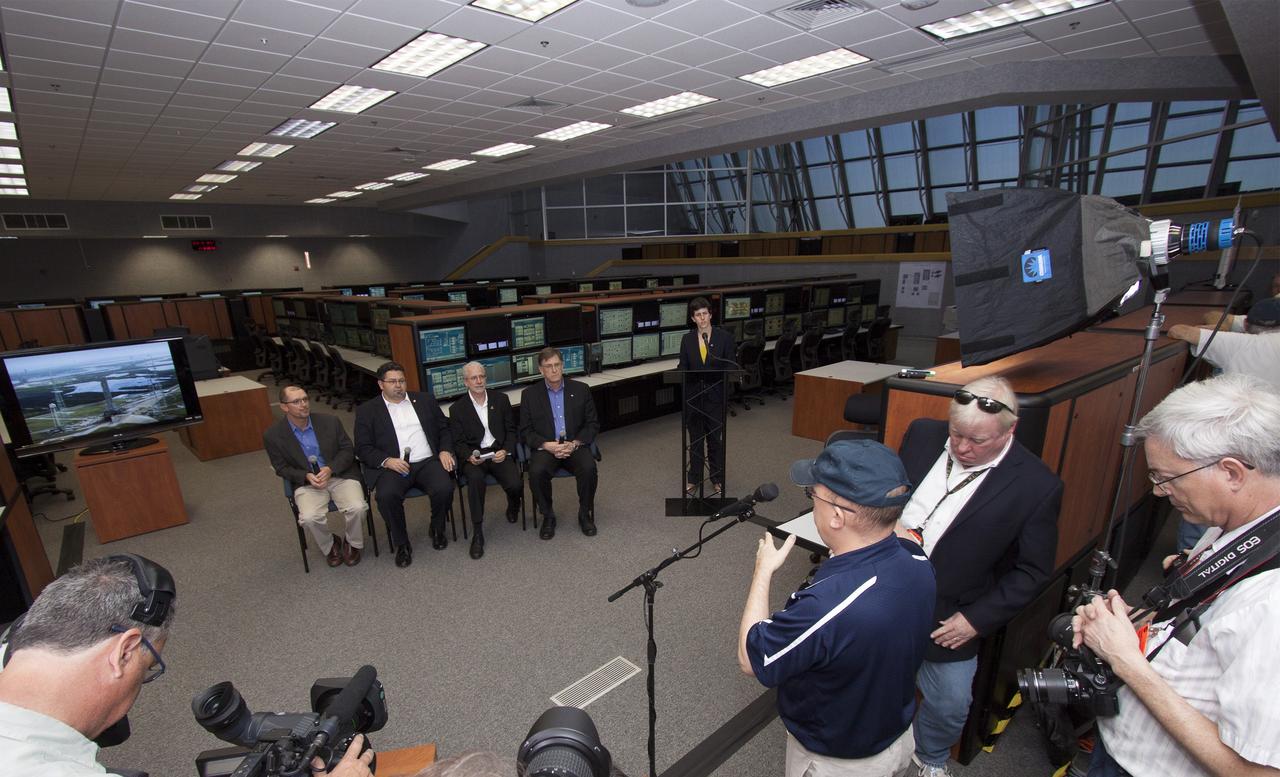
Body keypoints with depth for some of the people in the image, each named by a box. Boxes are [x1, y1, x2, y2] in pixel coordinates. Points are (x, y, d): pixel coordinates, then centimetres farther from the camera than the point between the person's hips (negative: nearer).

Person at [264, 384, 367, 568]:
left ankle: (352, 543, 7)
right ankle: (330, 546, 6)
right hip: (306, 482, 0)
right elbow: (281, 468, 4)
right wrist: (306, 476, -15)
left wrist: (330, 469, -14)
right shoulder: (273, 435, -3)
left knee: (357, 508, -25)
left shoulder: (330, 421, -3)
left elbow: (348, 449, 3)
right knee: (310, 517, -28)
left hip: (340, 475, 0)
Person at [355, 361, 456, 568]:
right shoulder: (367, 410, 9)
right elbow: (362, 448, 4)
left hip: (428, 461, 1)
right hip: (393, 466, -1)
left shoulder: (424, 400, 16)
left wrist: (445, 450, 0)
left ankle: (437, 529, 4)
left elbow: (444, 428, 19)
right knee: (387, 496, -31)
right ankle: (401, 544, -6)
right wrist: (386, 461, -13)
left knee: (444, 489, -27)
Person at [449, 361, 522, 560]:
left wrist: (506, 451, -9)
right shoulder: (457, 408, 5)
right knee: (475, 479, -35)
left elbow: (511, 430, 9)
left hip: (499, 452, 1)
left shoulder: (501, 399, 9)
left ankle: (513, 507, 15)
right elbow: (458, 442, 3)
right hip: (474, 456, -1)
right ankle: (477, 532, -21)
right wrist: (469, 456, -18)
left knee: (515, 485, -25)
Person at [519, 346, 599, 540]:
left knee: (588, 468, -29)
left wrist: (574, 444, -12)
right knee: (536, 472, -31)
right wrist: (547, 445, -16)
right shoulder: (529, 394, 4)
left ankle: (585, 514, -4)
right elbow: (525, 431, 2)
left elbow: (592, 424, 5)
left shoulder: (581, 390, 5)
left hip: (575, 446, 0)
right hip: (545, 447, 0)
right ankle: (548, 516, -5)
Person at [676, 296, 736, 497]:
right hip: (693, 395, 2)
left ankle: (717, 479, 24)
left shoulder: (725, 336, -4)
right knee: (695, 438, 12)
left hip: (716, 395, -2)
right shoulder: (687, 339, 2)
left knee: (716, 438, 8)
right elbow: (683, 367, 4)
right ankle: (694, 478, 25)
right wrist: (685, 376, -17)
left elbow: (730, 367, -4)